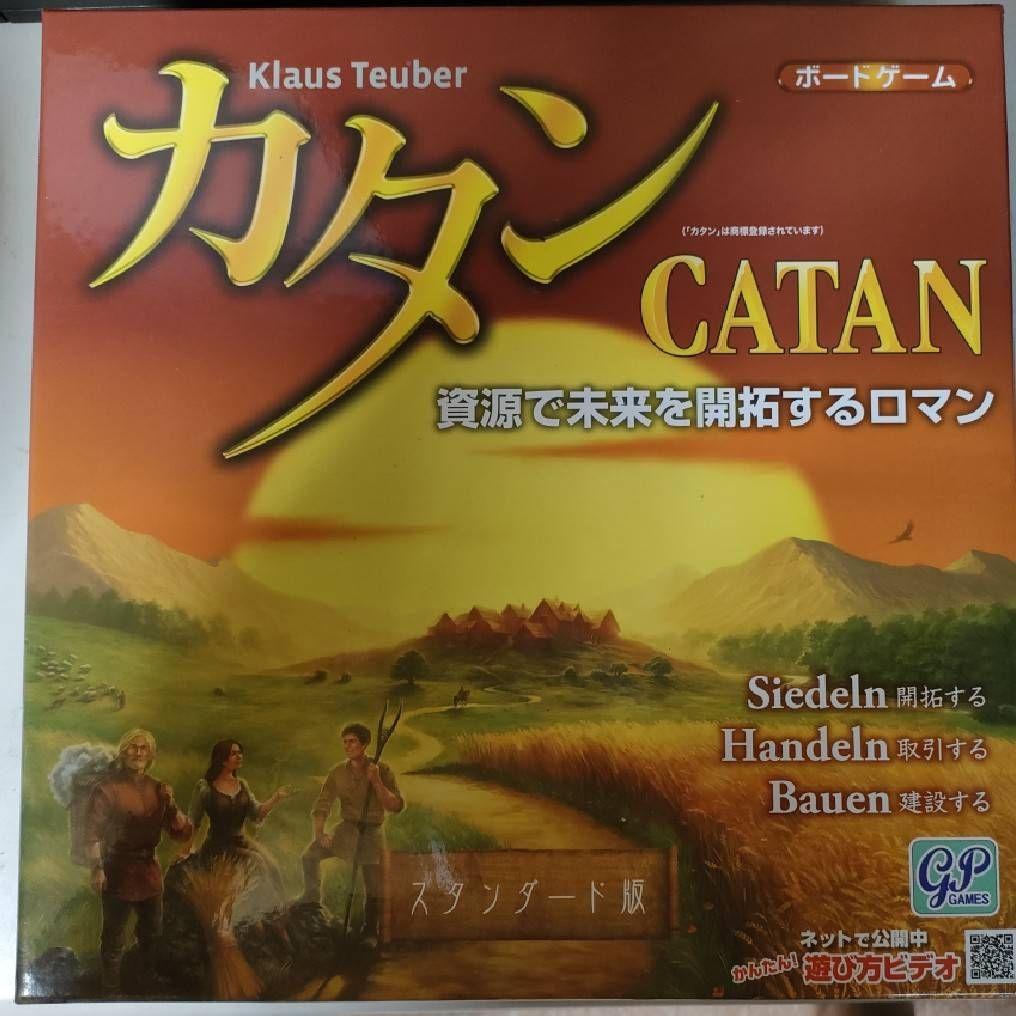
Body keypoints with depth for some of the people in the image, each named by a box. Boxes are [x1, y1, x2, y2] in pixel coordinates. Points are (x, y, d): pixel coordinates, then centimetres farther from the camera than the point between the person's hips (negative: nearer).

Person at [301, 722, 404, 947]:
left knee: (374, 888, 1)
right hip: (346, 828, 2)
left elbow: (396, 806, -15)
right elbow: (322, 805, -2)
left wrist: (376, 782, -26)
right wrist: (319, 833, -17)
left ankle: (370, 932, 26)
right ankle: (311, 902, 5)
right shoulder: (337, 772, -3)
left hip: (372, 831, -2)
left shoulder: (382, 771, -10)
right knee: (310, 855, -18)